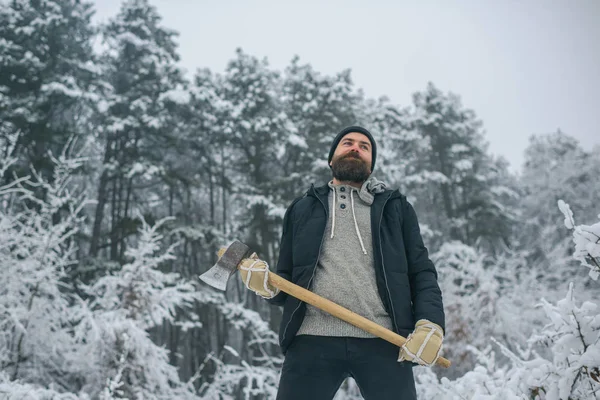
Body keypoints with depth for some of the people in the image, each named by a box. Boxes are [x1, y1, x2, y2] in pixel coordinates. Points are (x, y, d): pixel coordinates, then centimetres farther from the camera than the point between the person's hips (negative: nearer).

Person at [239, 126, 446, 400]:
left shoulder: (396, 208, 18)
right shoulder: (302, 209, 20)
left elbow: (422, 273, 10)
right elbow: (287, 280, 19)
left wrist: (431, 325, -7)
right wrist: (267, 285, -4)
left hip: (383, 341, 0)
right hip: (312, 339, 0)